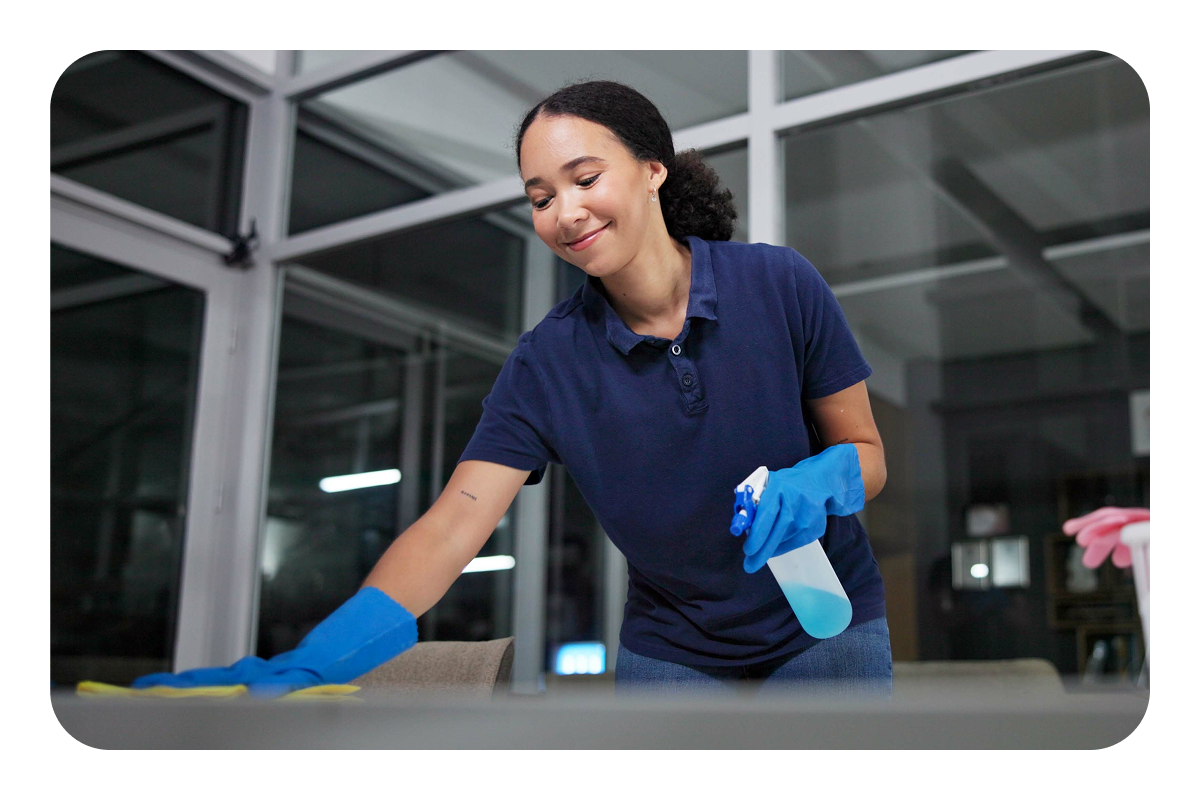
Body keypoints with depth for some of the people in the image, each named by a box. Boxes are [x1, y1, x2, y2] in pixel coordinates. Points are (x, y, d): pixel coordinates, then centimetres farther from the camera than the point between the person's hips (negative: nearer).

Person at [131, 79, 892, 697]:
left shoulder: (780, 284, -14)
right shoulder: (547, 362, -12)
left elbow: (867, 453, -5)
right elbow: (452, 526, -20)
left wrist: (822, 479, -28)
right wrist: (306, 663, -32)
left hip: (825, 629, 0)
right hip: (672, 654, 1)